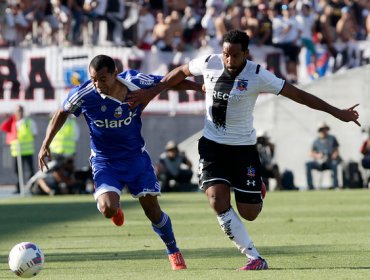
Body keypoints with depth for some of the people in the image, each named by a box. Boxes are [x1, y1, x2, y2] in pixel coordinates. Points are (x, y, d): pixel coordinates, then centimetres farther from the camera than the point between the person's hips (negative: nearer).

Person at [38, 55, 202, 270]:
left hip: (136, 157, 1)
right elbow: (62, 113, 0)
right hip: (105, 161, -1)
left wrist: (202, 88, 4)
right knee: (108, 210, -24)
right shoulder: (84, 95, -20)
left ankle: (174, 252, 26)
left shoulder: (136, 82, -17)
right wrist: (46, 144, -1)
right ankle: (114, 208, 16)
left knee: (152, 210, 1)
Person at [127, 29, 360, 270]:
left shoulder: (258, 76, -17)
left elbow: (297, 94, -14)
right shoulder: (209, 63, -8)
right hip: (212, 144, 2)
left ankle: (257, 193, 37)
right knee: (218, 199, -19)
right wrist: (151, 92, 14)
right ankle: (255, 259, -10)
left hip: (243, 147, -2)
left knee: (249, 213, -3)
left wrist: (336, 112, -13)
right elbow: (181, 72, 12)